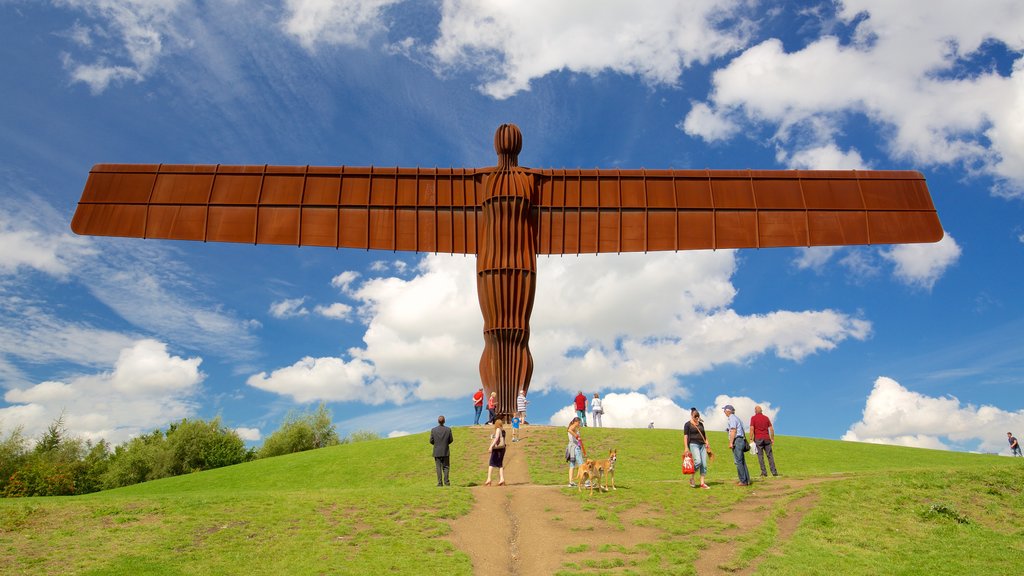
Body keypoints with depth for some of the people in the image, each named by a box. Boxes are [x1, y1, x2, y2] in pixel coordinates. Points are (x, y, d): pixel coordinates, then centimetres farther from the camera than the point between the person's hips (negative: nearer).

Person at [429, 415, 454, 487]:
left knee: (438, 467, 6)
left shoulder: (433, 430, -9)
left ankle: (440, 483, 3)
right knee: (446, 467, 10)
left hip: (437, 452, 0)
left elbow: (431, 441, -5)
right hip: (446, 451, 0)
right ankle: (446, 482, 2)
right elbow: (451, 440, -2)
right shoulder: (448, 429, -8)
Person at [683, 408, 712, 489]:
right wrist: (686, 448, -11)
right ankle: (692, 478, 0)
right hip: (693, 444, -6)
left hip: (702, 445, 6)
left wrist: (707, 443, 13)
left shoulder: (701, 424, 17)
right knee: (698, 461, -21)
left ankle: (702, 483, 2)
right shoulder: (687, 424, 0)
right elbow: (685, 436, -4)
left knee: (704, 464, -2)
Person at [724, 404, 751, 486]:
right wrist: (745, 442, 20)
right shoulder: (736, 418, 21)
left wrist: (731, 443, -20)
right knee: (742, 462, 11)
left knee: (739, 462, -7)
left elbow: (733, 431, -18)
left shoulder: (732, 418, -8)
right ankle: (747, 480, 14)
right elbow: (743, 431, 20)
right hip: (742, 440, 10)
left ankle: (743, 481, -6)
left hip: (737, 440, -10)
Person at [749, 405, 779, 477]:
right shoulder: (766, 418, 10)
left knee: (760, 456, 1)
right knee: (770, 455, 6)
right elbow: (771, 429, 7)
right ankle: (774, 472, 3)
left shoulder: (753, 418, -1)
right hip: (767, 439, 3)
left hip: (758, 439, -3)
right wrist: (772, 439, 13)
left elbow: (752, 429, -10)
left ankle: (764, 473, -2)